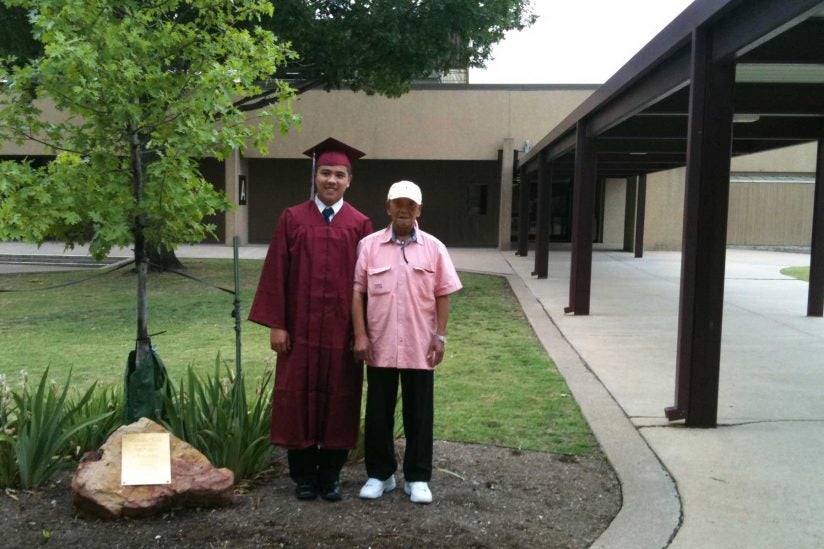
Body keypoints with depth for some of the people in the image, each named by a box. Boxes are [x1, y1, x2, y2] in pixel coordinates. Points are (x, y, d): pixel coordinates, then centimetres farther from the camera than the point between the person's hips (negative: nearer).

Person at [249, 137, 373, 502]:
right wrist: (276, 324, -5)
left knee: (338, 401, 6)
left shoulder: (360, 225, 3)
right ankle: (303, 475, 20)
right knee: (299, 399, 6)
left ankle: (330, 475, 21)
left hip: (342, 330, 0)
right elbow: (276, 273, 0)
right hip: (300, 328, 0)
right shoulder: (292, 219, 2)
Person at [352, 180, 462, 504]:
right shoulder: (369, 245, 2)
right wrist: (360, 335, -6)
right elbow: (357, 292, 0)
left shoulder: (434, 248, 3)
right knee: (378, 413, 9)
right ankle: (380, 474, 24)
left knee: (419, 414, 8)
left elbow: (442, 296, 3)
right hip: (379, 346, 0)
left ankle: (417, 478, 20)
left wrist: (440, 336, -3)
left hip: (420, 348, 0)